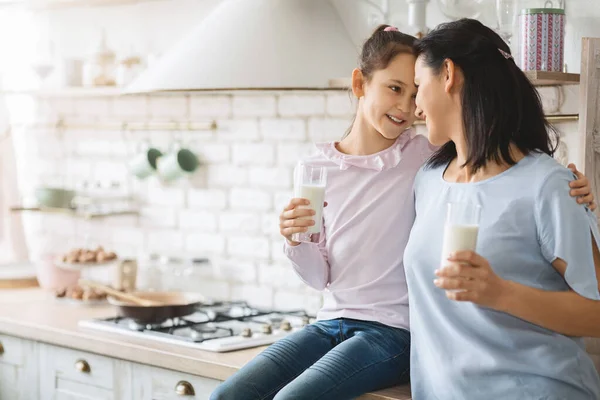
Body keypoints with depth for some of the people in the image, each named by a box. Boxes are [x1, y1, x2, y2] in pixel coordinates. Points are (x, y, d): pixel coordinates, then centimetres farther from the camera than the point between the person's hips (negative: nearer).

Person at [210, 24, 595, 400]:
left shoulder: (426, 157, -5)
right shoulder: (320, 166, 4)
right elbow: (321, 276, 8)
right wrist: (297, 244, -13)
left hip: (395, 330, -4)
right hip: (332, 324, 4)